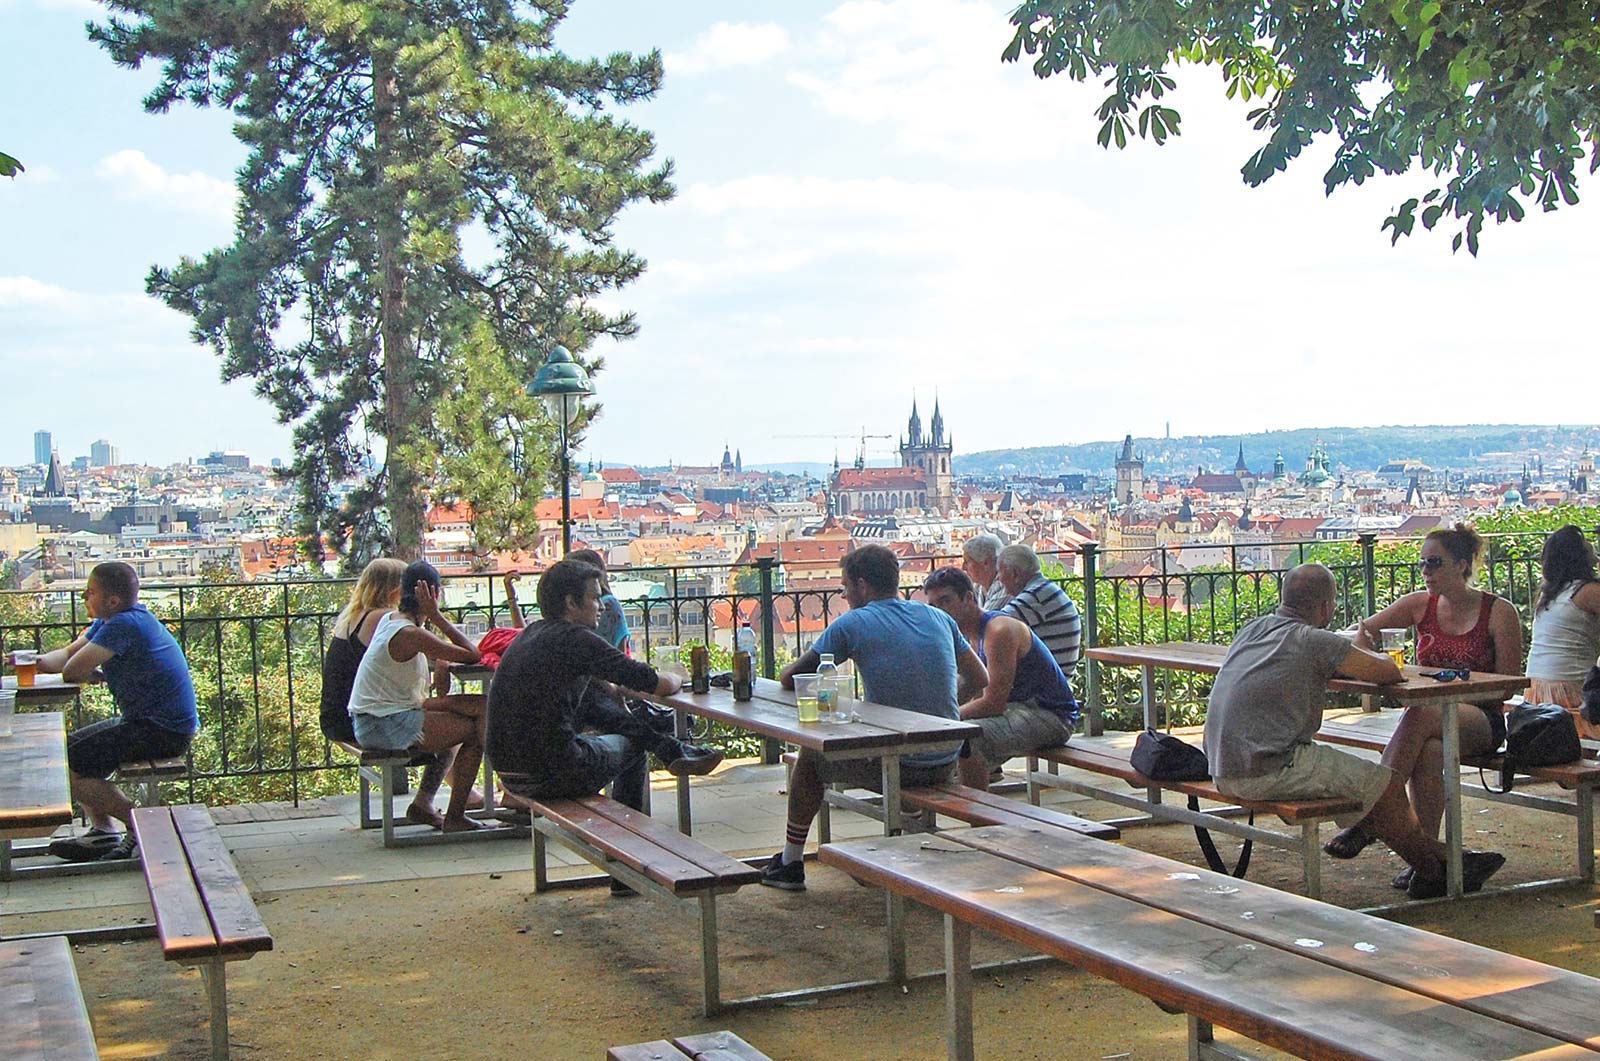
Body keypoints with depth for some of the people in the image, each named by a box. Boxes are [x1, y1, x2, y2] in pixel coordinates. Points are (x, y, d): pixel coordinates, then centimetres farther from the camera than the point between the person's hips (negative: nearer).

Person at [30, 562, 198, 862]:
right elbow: (67, 654, 11)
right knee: (72, 745, 20)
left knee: (65, 766, -10)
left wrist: (97, 675, -1)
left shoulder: (123, 625, -20)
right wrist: (34, 660, -9)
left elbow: (72, 671, -23)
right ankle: (103, 832, 17)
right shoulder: (109, 620, 12)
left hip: (161, 733, -11)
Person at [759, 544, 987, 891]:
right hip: (945, 765, 5)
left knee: (811, 755, 20)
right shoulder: (939, 618, 7)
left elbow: (790, 678, 0)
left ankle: (790, 864, 29)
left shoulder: (852, 624, -6)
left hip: (897, 767, -5)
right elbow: (981, 680, 14)